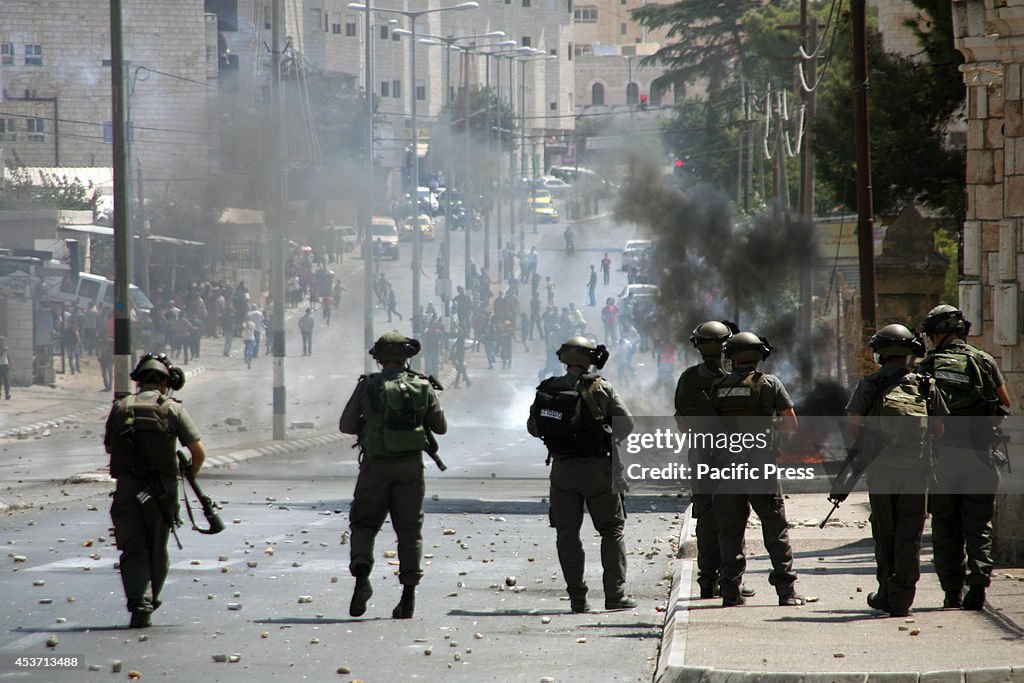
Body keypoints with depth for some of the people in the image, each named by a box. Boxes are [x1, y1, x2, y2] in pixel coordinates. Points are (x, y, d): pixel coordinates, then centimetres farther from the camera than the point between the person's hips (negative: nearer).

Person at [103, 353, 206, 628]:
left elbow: (108, 446, 18)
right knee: (156, 551, 16)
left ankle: (139, 604, -15)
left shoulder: (121, 408, 5)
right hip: (161, 491, -1)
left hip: (126, 489, 1)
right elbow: (199, 451, -5)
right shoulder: (173, 409, -1)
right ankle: (149, 602, 25)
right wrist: (191, 474, 15)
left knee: (133, 551, 3)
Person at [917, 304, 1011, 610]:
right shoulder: (984, 361, 2)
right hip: (978, 456, 0)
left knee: (946, 529, 10)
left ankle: (953, 592, 9)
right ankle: (978, 579, -14)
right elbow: (1006, 404, 7)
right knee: (979, 527, 5)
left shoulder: (926, 367, 1)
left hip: (940, 455, 0)